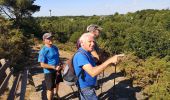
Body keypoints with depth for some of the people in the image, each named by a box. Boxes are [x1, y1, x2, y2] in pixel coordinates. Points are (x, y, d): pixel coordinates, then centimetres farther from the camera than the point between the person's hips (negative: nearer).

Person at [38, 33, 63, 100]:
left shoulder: (55, 48, -1)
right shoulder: (43, 51, -20)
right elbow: (42, 64, -22)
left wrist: (59, 67, 3)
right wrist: (54, 67, -25)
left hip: (57, 70, 7)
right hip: (49, 72, -7)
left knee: (57, 84, 25)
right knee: (50, 89, 3)